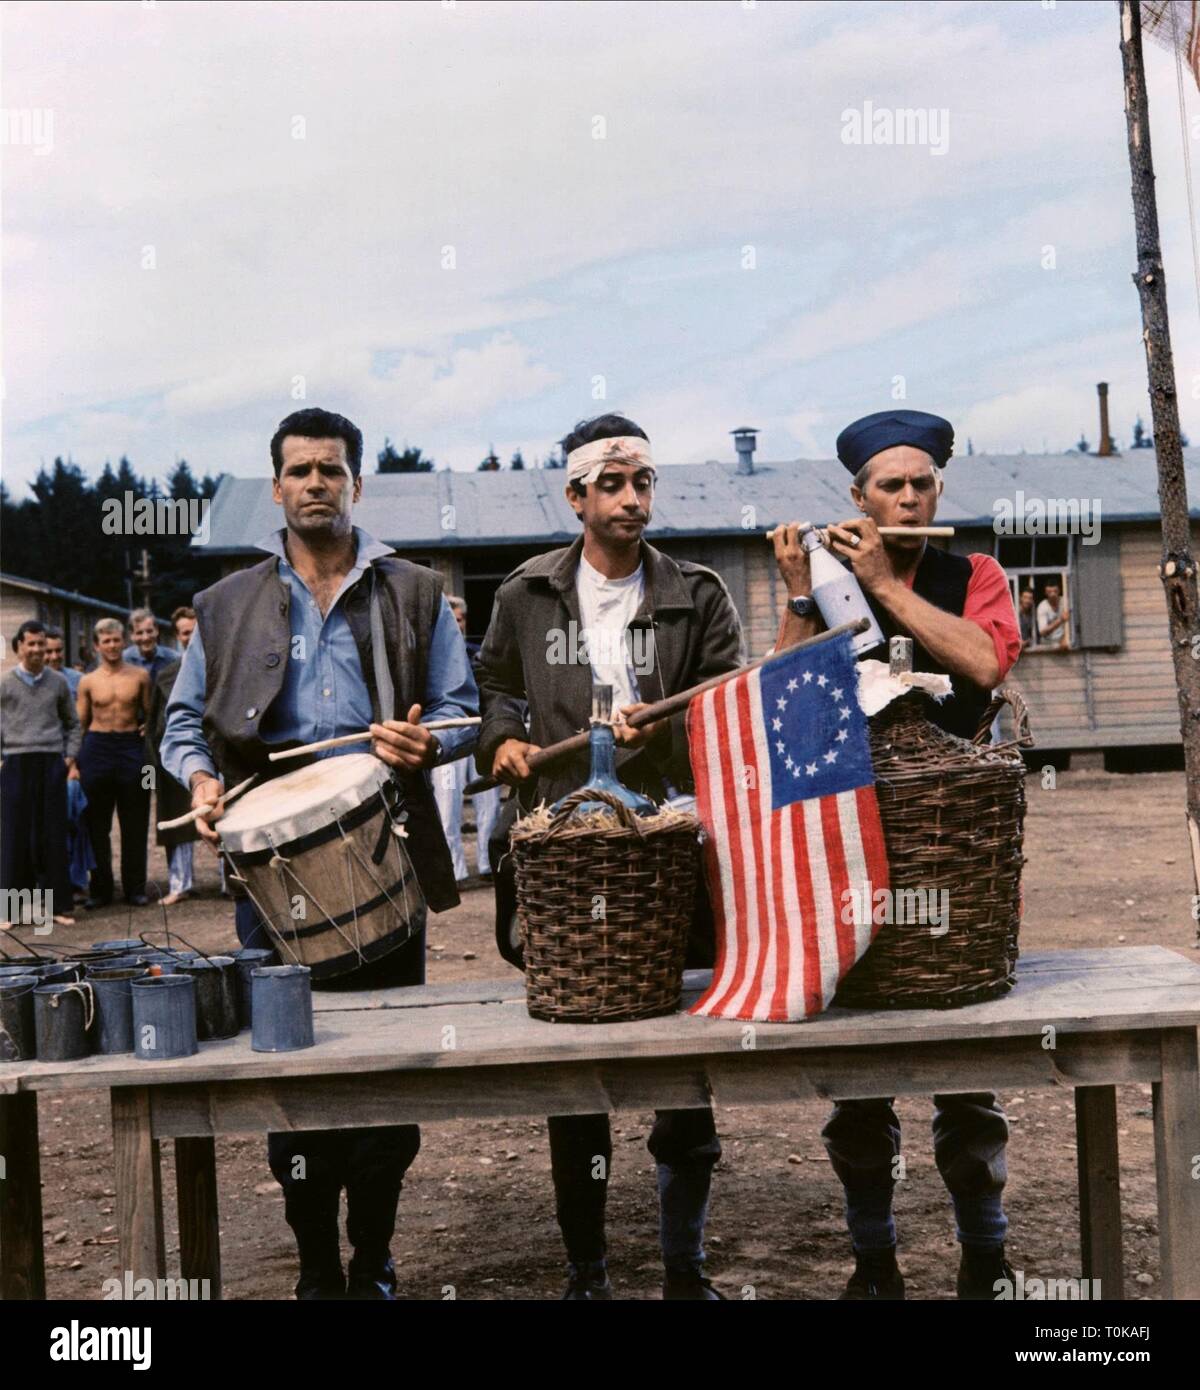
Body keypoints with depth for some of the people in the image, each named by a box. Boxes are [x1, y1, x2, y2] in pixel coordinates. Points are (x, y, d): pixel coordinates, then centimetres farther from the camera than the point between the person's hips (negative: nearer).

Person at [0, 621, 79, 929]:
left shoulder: (57, 682, 8)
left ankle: (56, 904, 10)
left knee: (54, 835, 3)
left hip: (52, 764, 2)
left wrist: (70, 758, 7)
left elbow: (73, 723, 16)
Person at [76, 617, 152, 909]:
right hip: (97, 748, 0)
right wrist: (75, 760, 0)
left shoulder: (140, 675, 5)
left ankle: (135, 887, 12)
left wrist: (147, 730, -7)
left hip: (131, 746, 0)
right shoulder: (88, 682, 5)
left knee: (134, 824, 3)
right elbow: (80, 723, 7)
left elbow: (149, 715, 9)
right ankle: (101, 888, 12)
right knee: (97, 824, 4)